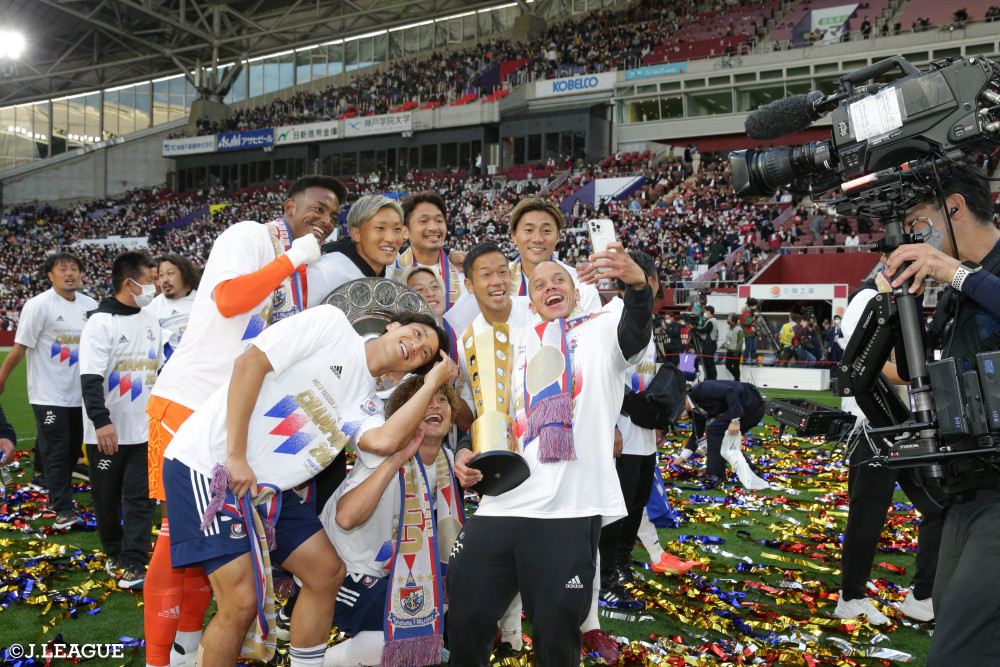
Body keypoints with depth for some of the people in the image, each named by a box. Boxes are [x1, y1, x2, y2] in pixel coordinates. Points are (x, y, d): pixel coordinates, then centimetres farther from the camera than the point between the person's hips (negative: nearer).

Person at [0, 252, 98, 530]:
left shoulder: (90, 306, 5)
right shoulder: (38, 305, -11)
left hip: (79, 394, 6)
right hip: (49, 395, -6)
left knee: (73, 450, 15)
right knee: (56, 451, -2)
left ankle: (56, 496, 34)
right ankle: (63, 510, 4)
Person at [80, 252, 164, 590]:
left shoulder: (151, 321, 9)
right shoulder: (101, 322, -11)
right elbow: (90, 379, -18)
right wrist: (101, 422, -26)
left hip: (145, 429, 4)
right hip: (107, 432, -4)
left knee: (141, 497, 0)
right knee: (107, 498, 11)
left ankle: (133, 563, 5)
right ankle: (115, 552, 31)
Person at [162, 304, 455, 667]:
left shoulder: (366, 403, 9)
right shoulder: (332, 323, -7)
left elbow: (384, 441, -16)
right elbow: (249, 363, -15)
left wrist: (433, 382, -5)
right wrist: (236, 456, -18)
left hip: (266, 487, 8)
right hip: (209, 464, -8)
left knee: (327, 572, 8)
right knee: (242, 601, -12)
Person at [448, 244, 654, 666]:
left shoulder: (602, 328, 7)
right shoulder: (516, 348, 23)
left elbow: (635, 331, -17)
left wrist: (638, 283, -39)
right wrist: (469, 454, 8)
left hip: (569, 512, -4)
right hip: (499, 507, 5)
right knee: (465, 624, 6)